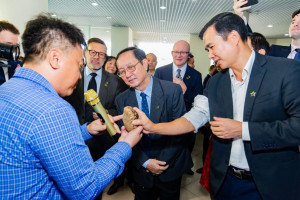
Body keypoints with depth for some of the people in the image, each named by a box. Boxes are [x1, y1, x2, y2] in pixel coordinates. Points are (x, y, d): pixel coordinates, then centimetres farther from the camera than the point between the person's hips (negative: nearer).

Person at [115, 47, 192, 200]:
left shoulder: (172, 91, -16)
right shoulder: (121, 100, -6)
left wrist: (164, 161, -14)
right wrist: (146, 162, -13)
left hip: (170, 167, -1)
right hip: (141, 170, 2)